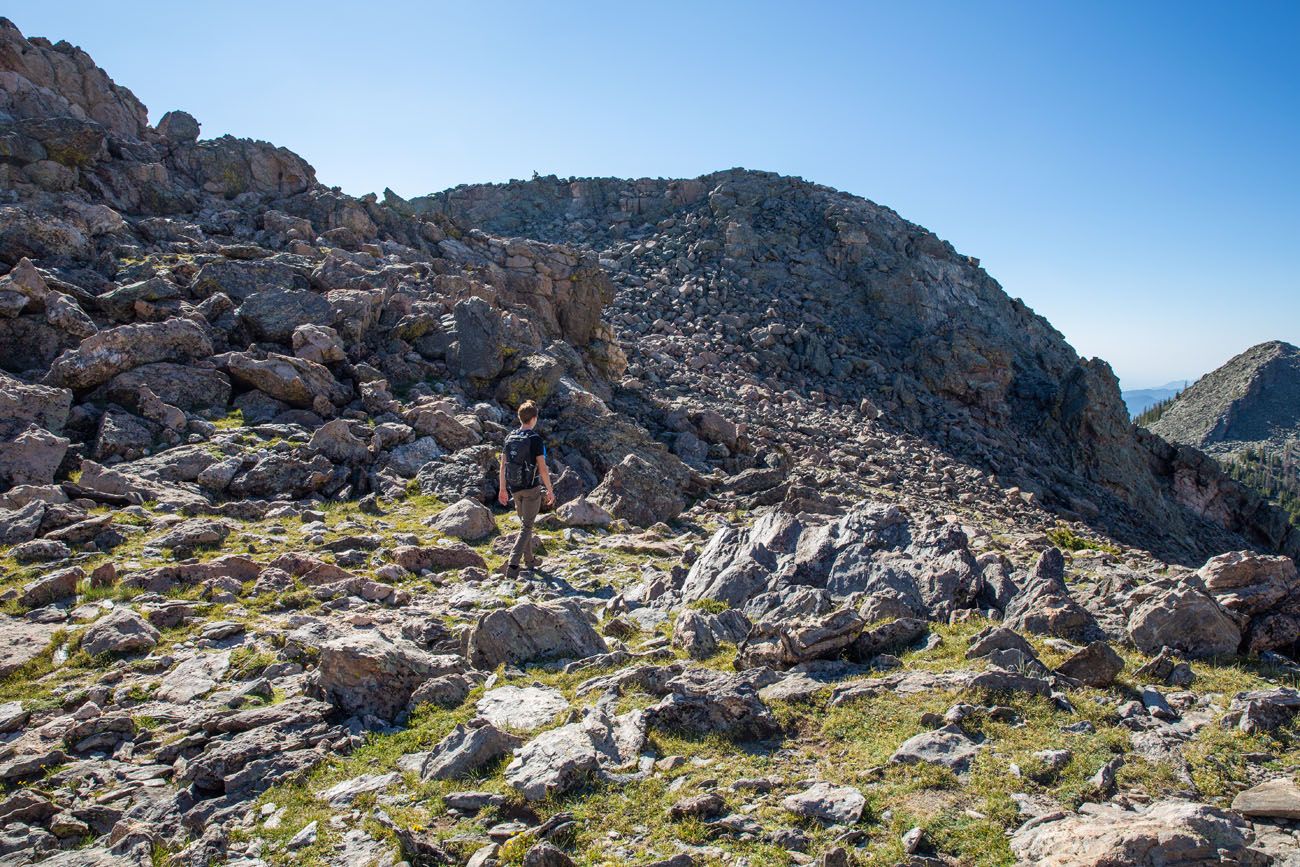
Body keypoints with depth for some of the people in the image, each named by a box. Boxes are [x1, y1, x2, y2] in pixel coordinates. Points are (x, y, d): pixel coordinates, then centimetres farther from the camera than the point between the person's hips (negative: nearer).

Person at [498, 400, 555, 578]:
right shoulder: (535, 439, -14)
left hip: (514, 488, 6)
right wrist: (550, 490, -7)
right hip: (531, 488, -6)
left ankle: (529, 560, 29)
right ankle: (513, 564, -14)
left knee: (524, 523, 20)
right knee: (526, 527, -2)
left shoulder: (510, 437, 3)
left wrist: (502, 489, 13)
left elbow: (503, 464, 5)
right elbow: (542, 468, -16)